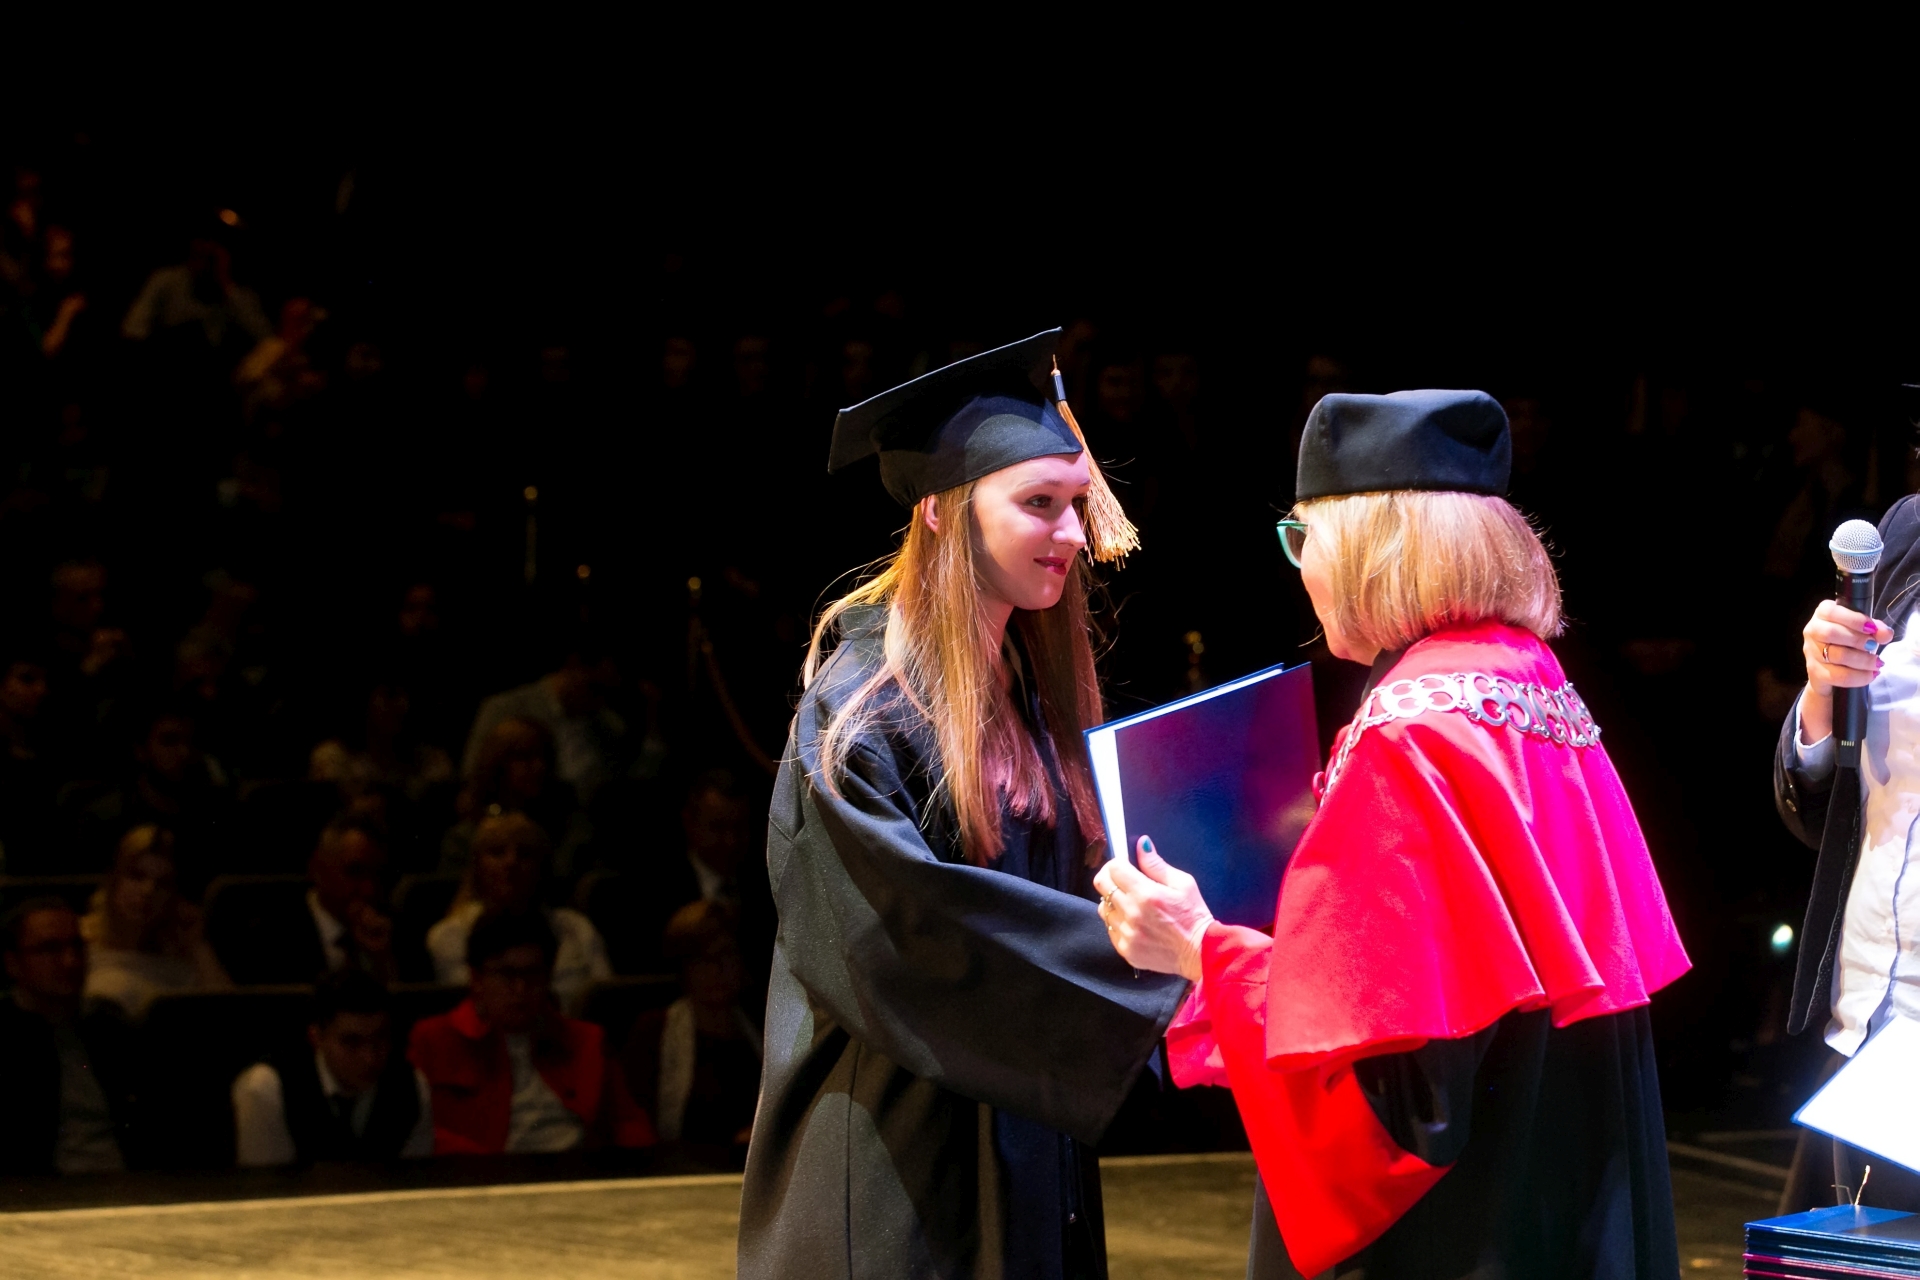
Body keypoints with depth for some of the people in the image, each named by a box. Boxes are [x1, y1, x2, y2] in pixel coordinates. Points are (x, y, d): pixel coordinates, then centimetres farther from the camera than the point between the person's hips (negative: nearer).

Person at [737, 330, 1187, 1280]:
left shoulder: (1033, 691, 11)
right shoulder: (862, 707, -12)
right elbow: (906, 923, -22)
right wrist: (1142, 957, -22)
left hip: (1025, 1130, 8)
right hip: (904, 1155, -7)